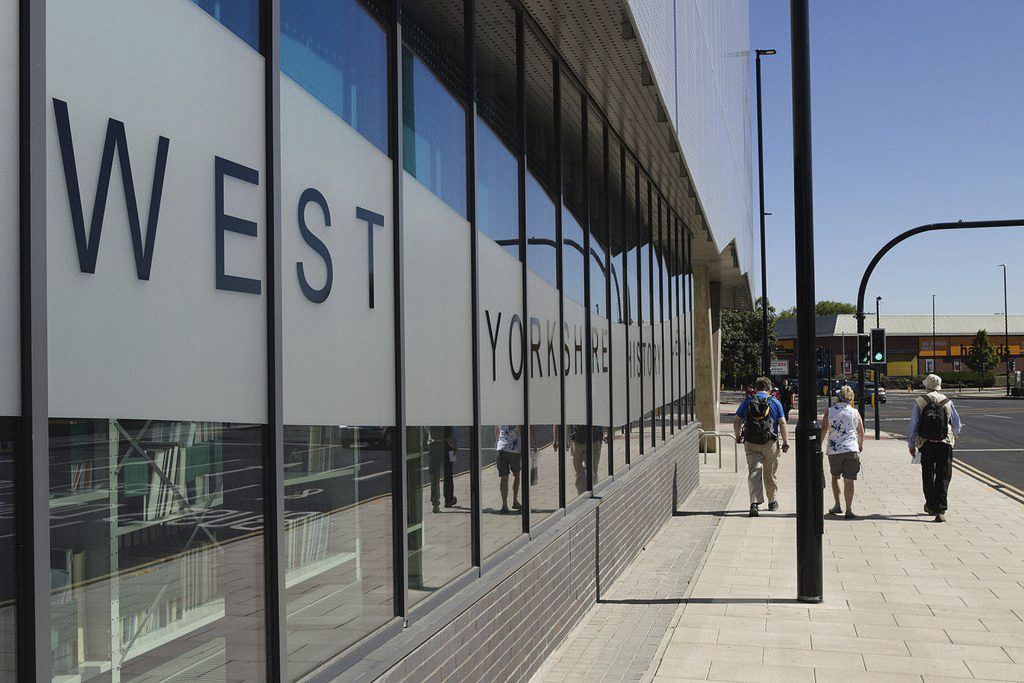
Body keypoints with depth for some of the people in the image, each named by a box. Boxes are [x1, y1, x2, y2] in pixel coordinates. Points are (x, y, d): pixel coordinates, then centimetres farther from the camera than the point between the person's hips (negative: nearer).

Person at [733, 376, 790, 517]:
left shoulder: (747, 401, 4)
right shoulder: (775, 402, 2)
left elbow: (736, 421, 4)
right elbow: (782, 423, -3)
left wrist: (738, 436, 19)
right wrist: (786, 442, 2)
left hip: (751, 443, 0)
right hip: (770, 443, 0)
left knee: (754, 473, -2)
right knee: (769, 474, 13)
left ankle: (755, 503, -17)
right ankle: (772, 502, 28)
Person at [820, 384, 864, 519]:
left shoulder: (829, 411, 2)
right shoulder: (855, 412, 5)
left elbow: (823, 430, -3)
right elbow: (861, 432, 12)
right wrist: (860, 445, 30)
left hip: (834, 451, 1)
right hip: (851, 450, -1)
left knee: (835, 477, 20)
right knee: (848, 481, -1)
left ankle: (837, 505, 21)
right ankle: (849, 510, -4)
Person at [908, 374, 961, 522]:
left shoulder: (919, 402, -4)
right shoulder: (948, 402, 2)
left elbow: (913, 425, -4)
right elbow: (956, 424, 12)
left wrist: (911, 445, 7)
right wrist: (955, 436, 34)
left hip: (926, 444, 0)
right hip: (945, 444, 1)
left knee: (928, 476, 14)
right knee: (943, 478, 2)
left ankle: (931, 506, 26)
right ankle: (940, 511, -7)